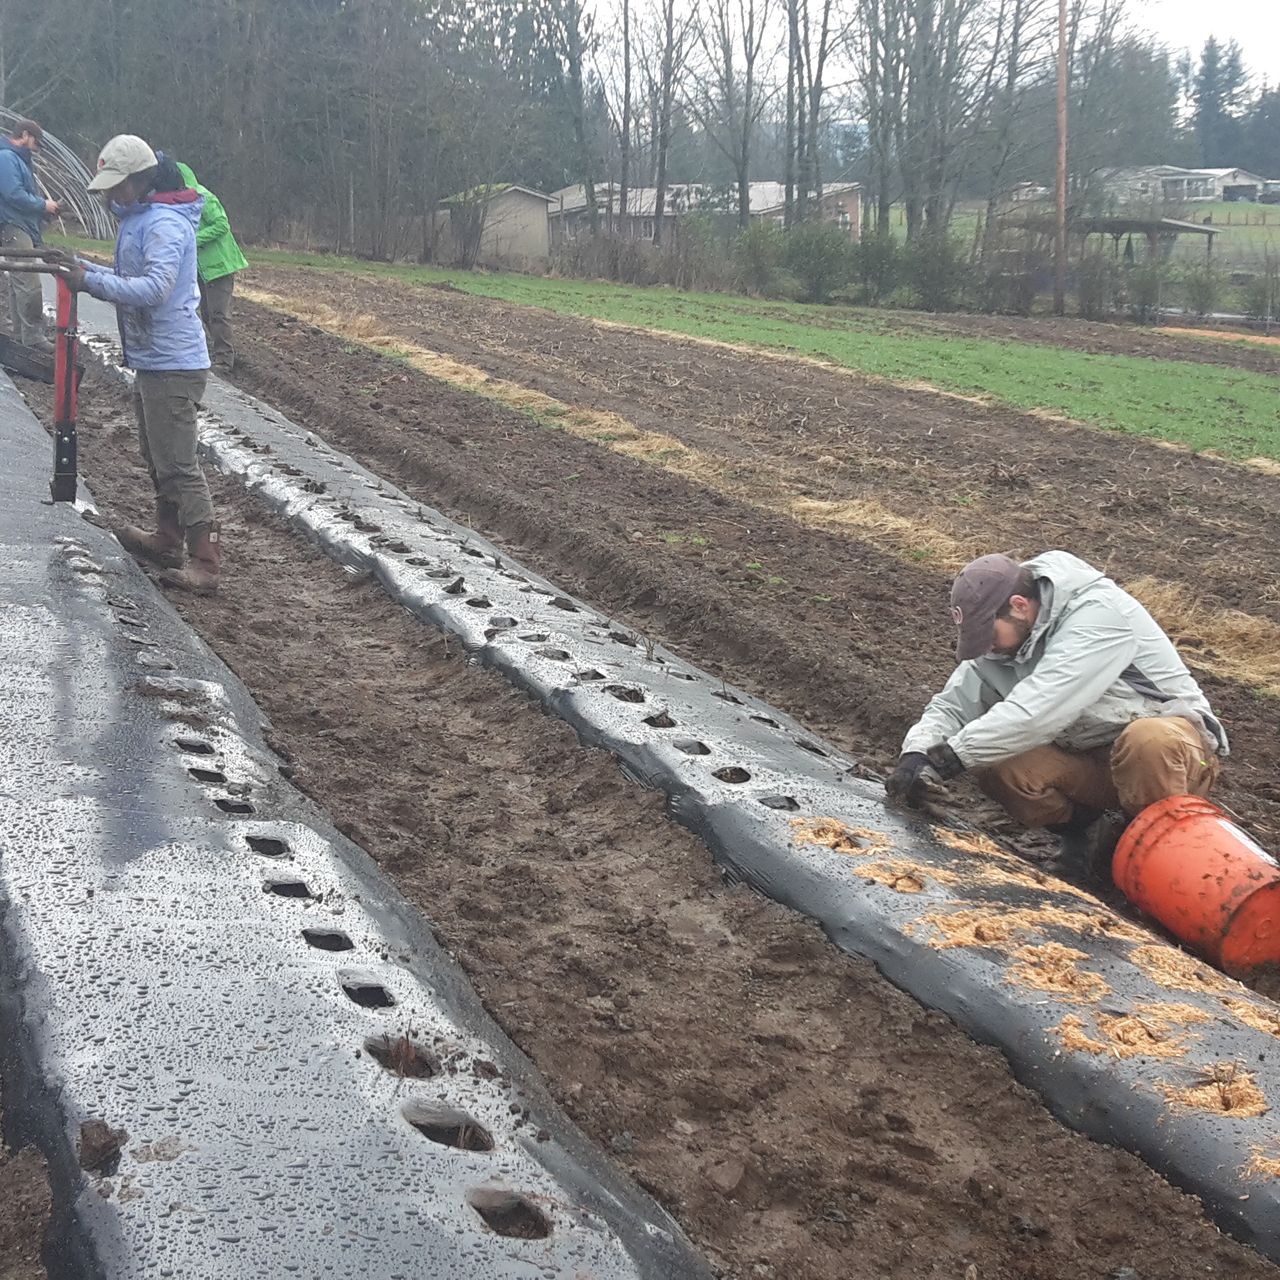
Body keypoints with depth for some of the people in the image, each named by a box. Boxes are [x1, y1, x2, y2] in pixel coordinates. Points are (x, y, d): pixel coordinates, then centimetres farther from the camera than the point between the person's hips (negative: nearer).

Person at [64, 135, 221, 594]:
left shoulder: (165, 225, -18)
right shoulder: (138, 219, 14)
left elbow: (152, 289, -29)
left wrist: (90, 281, -25)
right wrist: (82, 268, 4)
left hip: (172, 364, -11)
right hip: (152, 361, 11)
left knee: (178, 464, -9)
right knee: (158, 457, 20)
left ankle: (205, 564, -7)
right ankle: (167, 539, 34)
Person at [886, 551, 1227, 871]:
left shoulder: (1099, 614, -25)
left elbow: (1037, 713, -33)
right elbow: (952, 706, 0)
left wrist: (949, 757, -31)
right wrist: (917, 754, -21)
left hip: (1172, 740, -5)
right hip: (1090, 763, 5)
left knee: (1150, 740, -40)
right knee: (995, 765, -20)